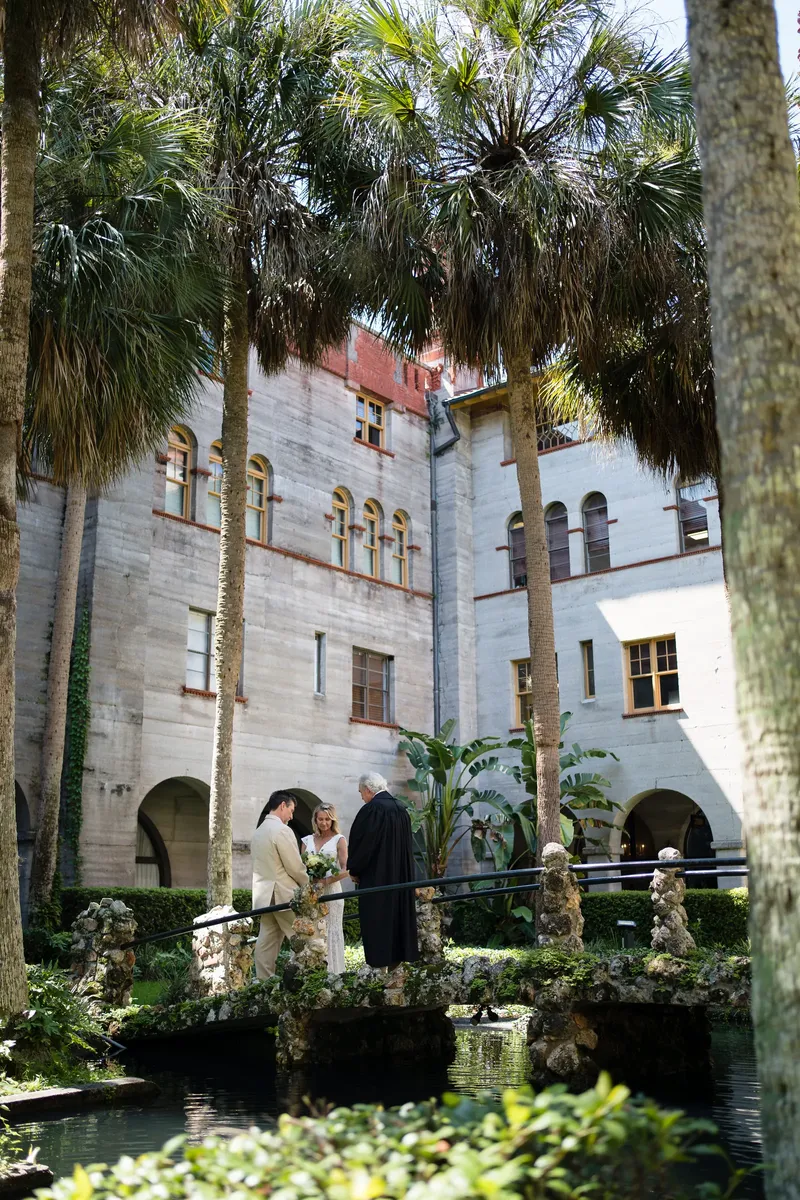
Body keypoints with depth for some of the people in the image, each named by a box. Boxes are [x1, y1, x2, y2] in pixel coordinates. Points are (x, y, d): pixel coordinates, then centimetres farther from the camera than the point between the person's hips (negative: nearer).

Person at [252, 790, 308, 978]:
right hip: (283, 894, -9)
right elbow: (295, 867, -14)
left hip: (264, 894, 9)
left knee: (267, 940, 8)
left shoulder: (259, 831, 14)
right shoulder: (282, 830, -14)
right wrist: (309, 884, 4)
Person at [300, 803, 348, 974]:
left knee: (331, 931, -1)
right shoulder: (307, 840, 12)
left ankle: (332, 972, 4)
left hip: (330, 891, -3)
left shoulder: (339, 840, 2)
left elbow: (345, 870, -5)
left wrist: (326, 880, -19)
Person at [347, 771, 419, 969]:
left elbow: (360, 842, -14)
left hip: (376, 877, -8)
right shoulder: (400, 809, 10)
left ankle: (380, 964, -4)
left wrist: (354, 870, 1)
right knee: (399, 914, 11)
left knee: (377, 919, -4)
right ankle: (402, 958, 14)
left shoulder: (372, 809, -14)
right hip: (402, 875, 8)